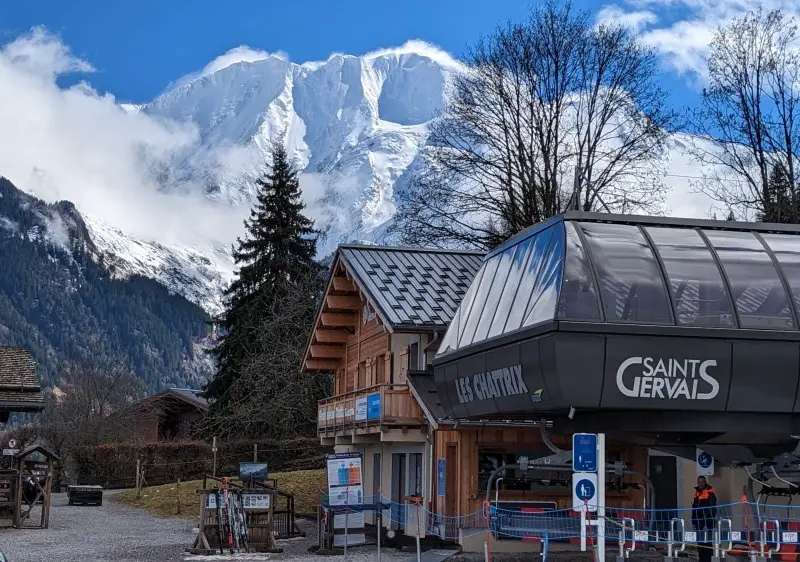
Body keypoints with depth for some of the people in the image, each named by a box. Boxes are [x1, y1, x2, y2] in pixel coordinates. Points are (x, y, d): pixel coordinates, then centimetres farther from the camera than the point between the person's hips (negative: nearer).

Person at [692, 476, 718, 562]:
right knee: (699, 542, 13)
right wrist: (693, 520, 20)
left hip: (707, 520, -8)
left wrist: (710, 518, -20)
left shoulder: (710, 493, -9)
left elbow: (712, 508, -14)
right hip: (699, 520, 8)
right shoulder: (697, 492, 16)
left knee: (707, 541, -10)